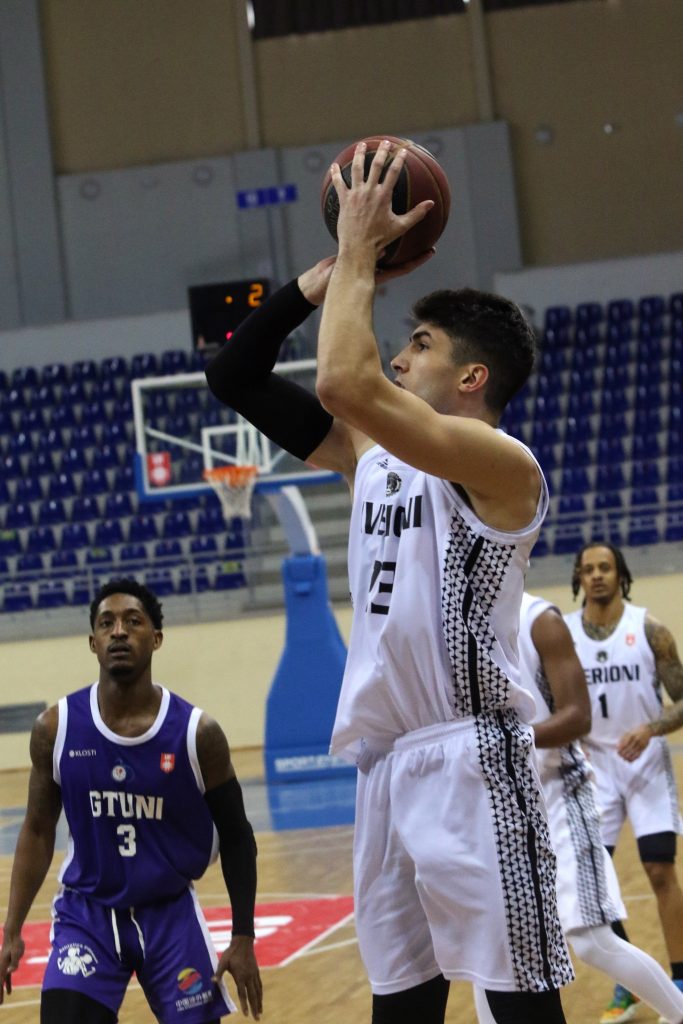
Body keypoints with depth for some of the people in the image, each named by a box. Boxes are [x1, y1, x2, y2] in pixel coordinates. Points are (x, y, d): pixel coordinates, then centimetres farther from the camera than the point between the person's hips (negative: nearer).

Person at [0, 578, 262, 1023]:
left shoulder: (197, 732, -11)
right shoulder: (56, 728, -8)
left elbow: (236, 837, 0)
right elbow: (38, 832, 4)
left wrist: (243, 940, -2)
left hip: (171, 915, 0)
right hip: (86, 913, 0)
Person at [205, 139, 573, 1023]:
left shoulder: (502, 466, -10)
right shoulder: (372, 453, 15)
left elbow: (346, 384, -25)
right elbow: (234, 379, 15)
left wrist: (360, 250, -13)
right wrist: (333, 270, 6)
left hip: (471, 760, -8)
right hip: (386, 763, 8)